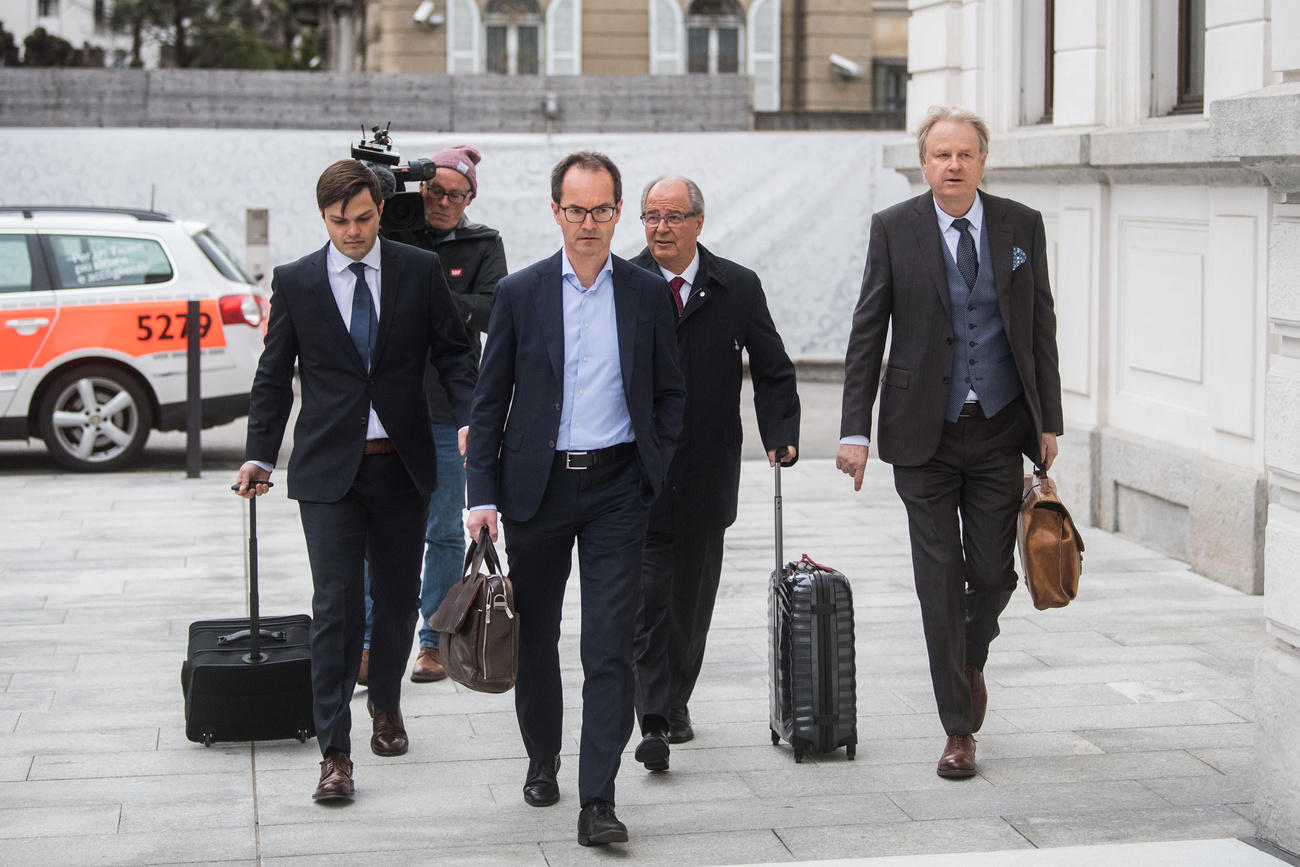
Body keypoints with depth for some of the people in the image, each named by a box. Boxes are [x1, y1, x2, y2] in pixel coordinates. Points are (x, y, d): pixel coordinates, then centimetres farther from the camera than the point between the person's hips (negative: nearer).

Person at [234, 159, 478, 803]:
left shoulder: (419, 270, 2)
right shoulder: (295, 282, 2)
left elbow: (452, 351, 3)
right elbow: (274, 375, 8)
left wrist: (471, 417, -13)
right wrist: (260, 455, 2)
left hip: (402, 463, 2)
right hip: (328, 467, -1)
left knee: (398, 599, 12)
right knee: (336, 605, -6)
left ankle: (386, 703, 37)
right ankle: (334, 752, -3)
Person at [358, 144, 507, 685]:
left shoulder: (483, 245, 4)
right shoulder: (391, 235, 6)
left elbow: (490, 311, -8)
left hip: (448, 410, 0)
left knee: (444, 532, 6)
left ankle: (435, 643, 15)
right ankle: (370, 640, 8)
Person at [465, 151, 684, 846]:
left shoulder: (648, 293, 4)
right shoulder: (520, 293, 1)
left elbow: (668, 393, 11)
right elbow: (489, 403, 2)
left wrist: (654, 472, 1)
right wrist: (483, 496, -5)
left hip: (617, 487, -1)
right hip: (537, 486, 1)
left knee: (611, 645, -8)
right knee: (535, 637, 12)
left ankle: (597, 801, -8)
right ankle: (543, 758, 35)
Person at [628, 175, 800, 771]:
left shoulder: (738, 288, 3)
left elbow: (772, 371, 7)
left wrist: (780, 436, -6)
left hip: (707, 476, 2)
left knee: (692, 599, 13)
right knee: (647, 599, -9)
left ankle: (676, 702, 30)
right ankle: (655, 724, -9)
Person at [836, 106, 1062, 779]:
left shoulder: (1022, 226, 4)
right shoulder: (894, 229, -1)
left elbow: (1041, 326, 8)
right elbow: (867, 334, -1)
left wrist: (1048, 421, 4)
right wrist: (855, 429, -7)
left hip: (1000, 429, 2)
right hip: (924, 433, -1)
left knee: (993, 576, 2)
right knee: (940, 584, 0)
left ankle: (970, 660, 36)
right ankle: (959, 729, 10)